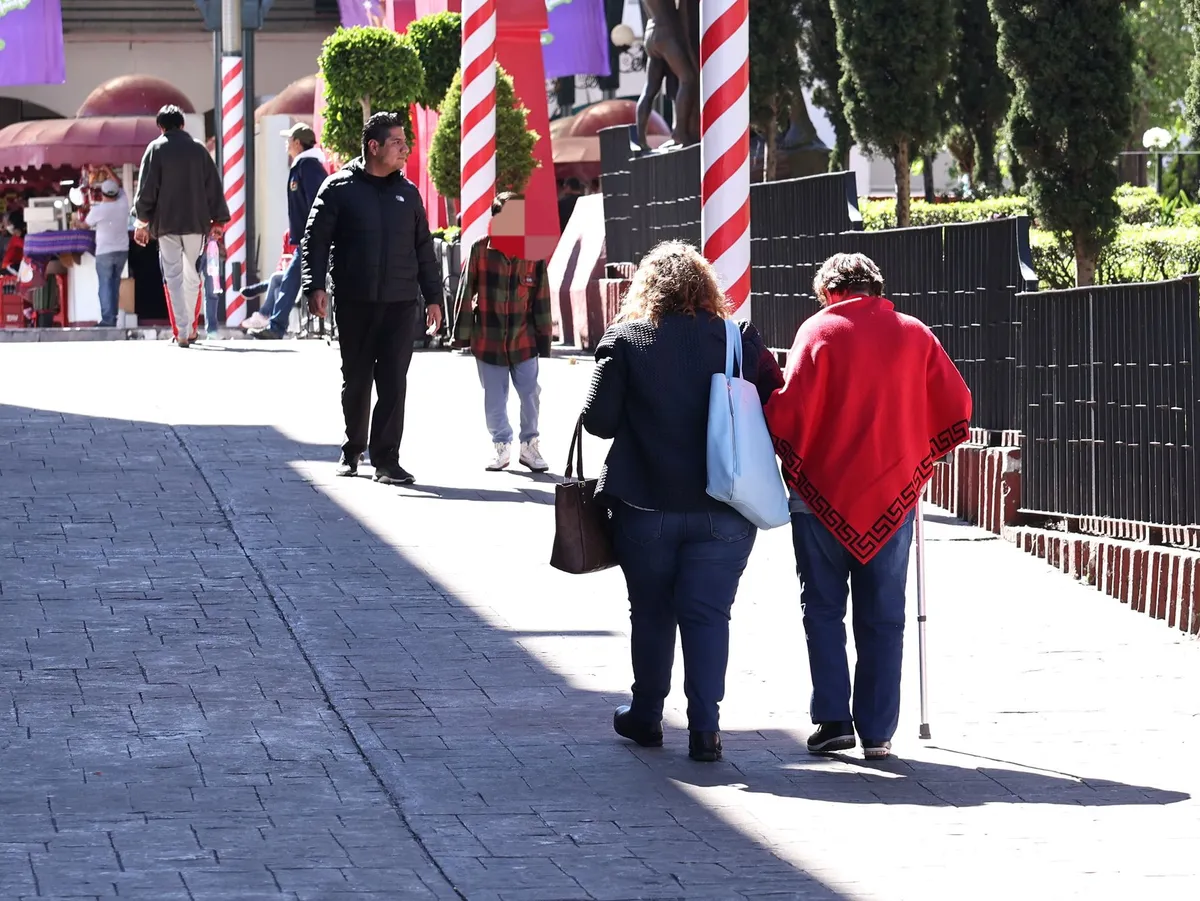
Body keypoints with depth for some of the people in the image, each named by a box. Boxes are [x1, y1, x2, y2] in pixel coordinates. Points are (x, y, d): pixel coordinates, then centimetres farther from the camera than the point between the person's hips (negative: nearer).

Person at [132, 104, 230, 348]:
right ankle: (191, 328, 19)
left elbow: (146, 189, -4)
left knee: (173, 277, -2)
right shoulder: (198, 149, 7)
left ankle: (181, 332, -10)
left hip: (166, 224, -2)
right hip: (196, 222, 2)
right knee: (192, 276, 15)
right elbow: (214, 187, 9)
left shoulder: (156, 149, -1)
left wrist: (142, 221, 1)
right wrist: (218, 220, 14)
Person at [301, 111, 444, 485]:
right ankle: (353, 449, 27)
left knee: (394, 383, -6)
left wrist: (433, 296, 13)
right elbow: (315, 240, -2)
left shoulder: (407, 193, 11)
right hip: (354, 303, -2)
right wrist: (315, 286, -13)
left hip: (401, 303, 2)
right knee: (356, 381, 9)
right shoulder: (339, 188, 0)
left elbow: (423, 248, 16)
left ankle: (386, 459, -4)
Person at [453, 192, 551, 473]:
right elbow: (466, 292, -1)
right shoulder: (480, 250, -6)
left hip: (524, 339, 1)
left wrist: (544, 336, 5)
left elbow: (541, 299, 4)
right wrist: (462, 332, 0)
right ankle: (501, 446, 23)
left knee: (530, 395, 2)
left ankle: (529, 445, 19)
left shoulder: (533, 254, -2)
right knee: (494, 400, 6)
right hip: (487, 340, -1)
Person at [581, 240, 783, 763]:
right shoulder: (741, 340, -3)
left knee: (650, 613, 15)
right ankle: (705, 728, -5)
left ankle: (646, 717, 27)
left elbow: (598, 420, -8)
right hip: (724, 512, 0)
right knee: (708, 614, 4)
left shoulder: (624, 341, -6)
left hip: (645, 505, 0)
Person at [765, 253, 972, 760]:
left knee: (823, 609, 9)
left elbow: (790, 410, -14)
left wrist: (793, 465, 2)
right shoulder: (914, 334, 3)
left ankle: (832, 719, -1)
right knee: (883, 617, 8)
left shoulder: (819, 330, -6)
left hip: (823, 492, -2)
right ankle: (877, 732, 6)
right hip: (893, 495, 2)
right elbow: (956, 407, 4)